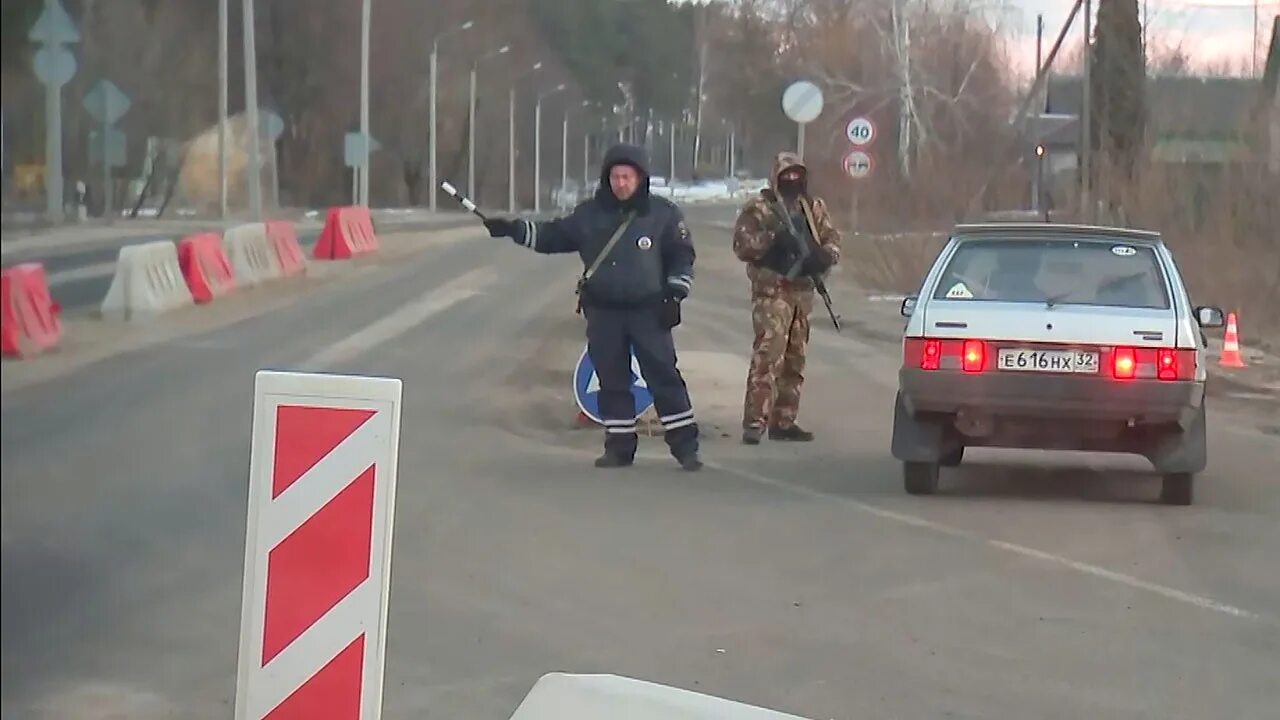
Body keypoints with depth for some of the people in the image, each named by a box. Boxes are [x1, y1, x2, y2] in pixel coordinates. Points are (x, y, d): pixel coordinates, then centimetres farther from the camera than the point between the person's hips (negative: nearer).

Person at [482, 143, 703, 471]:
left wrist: (675, 295, -6)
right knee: (612, 380, 7)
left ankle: (685, 446, -1)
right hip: (603, 312, 3)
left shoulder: (663, 214, -3)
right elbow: (554, 236, 10)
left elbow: (681, 256, 2)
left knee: (664, 376, -5)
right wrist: (514, 230, 1)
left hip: (648, 311, -3)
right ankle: (619, 446, 16)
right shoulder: (590, 214, 4)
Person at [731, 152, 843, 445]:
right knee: (767, 355, -16)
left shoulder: (815, 207, 12)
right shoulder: (758, 208, -4)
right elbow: (742, 245, -9)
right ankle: (754, 423, -18)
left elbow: (832, 238, 11)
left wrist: (825, 255, -12)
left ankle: (784, 421, 18)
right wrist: (773, 239, -24)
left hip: (802, 291, 6)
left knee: (795, 360, 10)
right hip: (771, 291, -6)